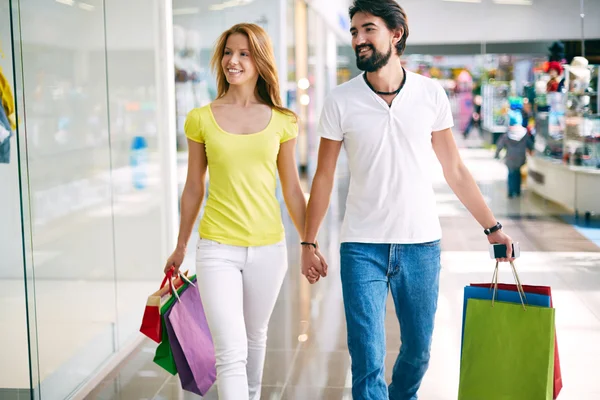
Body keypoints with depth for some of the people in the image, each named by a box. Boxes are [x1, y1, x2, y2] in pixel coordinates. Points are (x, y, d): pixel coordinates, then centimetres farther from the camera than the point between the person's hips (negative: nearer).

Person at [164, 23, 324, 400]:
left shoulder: (282, 121, 1)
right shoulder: (201, 119, -1)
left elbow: (292, 189, 8)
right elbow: (193, 188, 8)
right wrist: (181, 247, 14)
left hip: (268, 248, 2)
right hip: (217, 249, -2)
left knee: (255, 337, 19)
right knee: (231, 351, -8)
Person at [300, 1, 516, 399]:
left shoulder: (431, 93, 0)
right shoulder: (341, 100, -3)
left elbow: (455, 170, 7)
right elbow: (324, 178, 3)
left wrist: (493, 227, 6)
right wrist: (308, 243, 3)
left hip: (422, 245, 2)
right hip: (362, 247, -1)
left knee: (418, 351, 14)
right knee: (368, 361, -3)